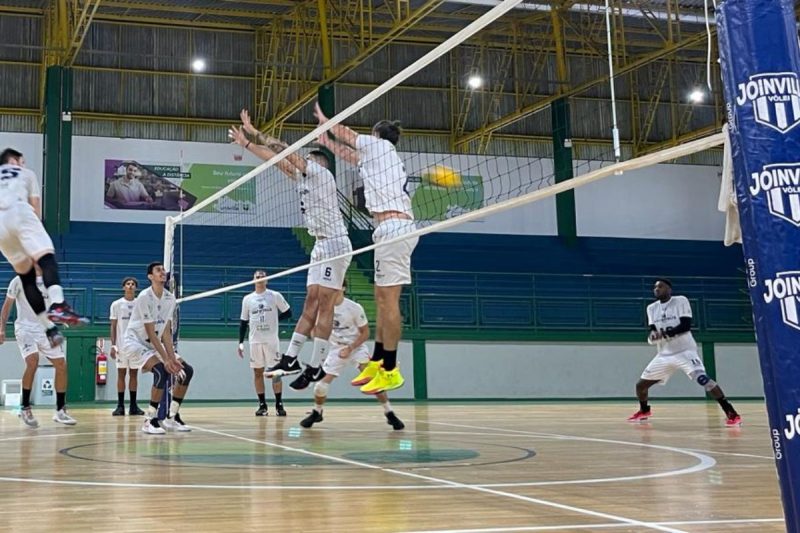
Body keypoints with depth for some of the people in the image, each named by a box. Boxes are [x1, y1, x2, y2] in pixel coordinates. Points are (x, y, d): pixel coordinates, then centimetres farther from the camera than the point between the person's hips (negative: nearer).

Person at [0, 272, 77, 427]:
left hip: (45, 329, 5)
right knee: (33, 360, -28)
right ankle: (25, 408, -13)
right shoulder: (19, 281, -1)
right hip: (25, 328, -5)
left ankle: (60, 411, 8)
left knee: (61, 365, -4)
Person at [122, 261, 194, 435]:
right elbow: (151, 332, -22)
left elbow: (166, 332, -1)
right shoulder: (144, 297, -20)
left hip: (154, 344, 8)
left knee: (186, 371, -3)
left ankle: (172, 417, 8)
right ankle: (150, 420, -19)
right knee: (161, 371, -29)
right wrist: (165, 359, -25)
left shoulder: (170, 298, 0)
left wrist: (172, 357, -12)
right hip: (135, 342, -8)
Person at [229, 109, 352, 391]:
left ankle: (316, 366, -9)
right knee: (310, 304, 7)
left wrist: (255, 133, 1)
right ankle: (290, 358, 6)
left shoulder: (322, 174, -3)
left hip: (334, 243, -9)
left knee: (324, 306, -10)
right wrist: (246, 142, 20)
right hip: (320, 246, 9)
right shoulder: (304, 178, 19)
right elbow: (279, 159, 21)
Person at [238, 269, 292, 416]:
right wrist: (241, 343, 5)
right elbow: (243, 322, 10)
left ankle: (279, 405, 5)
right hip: (255, 341, 2)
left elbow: (288, 313, 4)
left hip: (271, 340, -2)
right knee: (258, 373, 4)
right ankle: (262, 405, 11)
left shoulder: (275, 296, 0)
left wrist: (274, 318, -6)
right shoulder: (247, 299, 7)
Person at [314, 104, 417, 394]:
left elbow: (345, 132, 15)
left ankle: (390, 370, -13)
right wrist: (326, 142, 50)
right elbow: (351, 155, 41)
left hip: (393, 227, -10)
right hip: (395, 229, 10)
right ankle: (377, 362, 15)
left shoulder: (379, 145, 6)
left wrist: (322, 118, 32)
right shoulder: (376, 157, 27)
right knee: (382, 298, 11)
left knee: (388, 298, -11)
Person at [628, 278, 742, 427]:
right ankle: (644, 411, 36)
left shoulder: (680, 301, -8)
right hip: (664, 354, 6)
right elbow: (653, 332, 6)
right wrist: (653, 335, -20)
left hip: (685, 351, -6)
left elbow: (686, 325, -18)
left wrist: (664, 334, -28)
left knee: (702, 378, -27)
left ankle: (732, 413, -24)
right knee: (641, 384, 6)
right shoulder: (652, 308, 8)